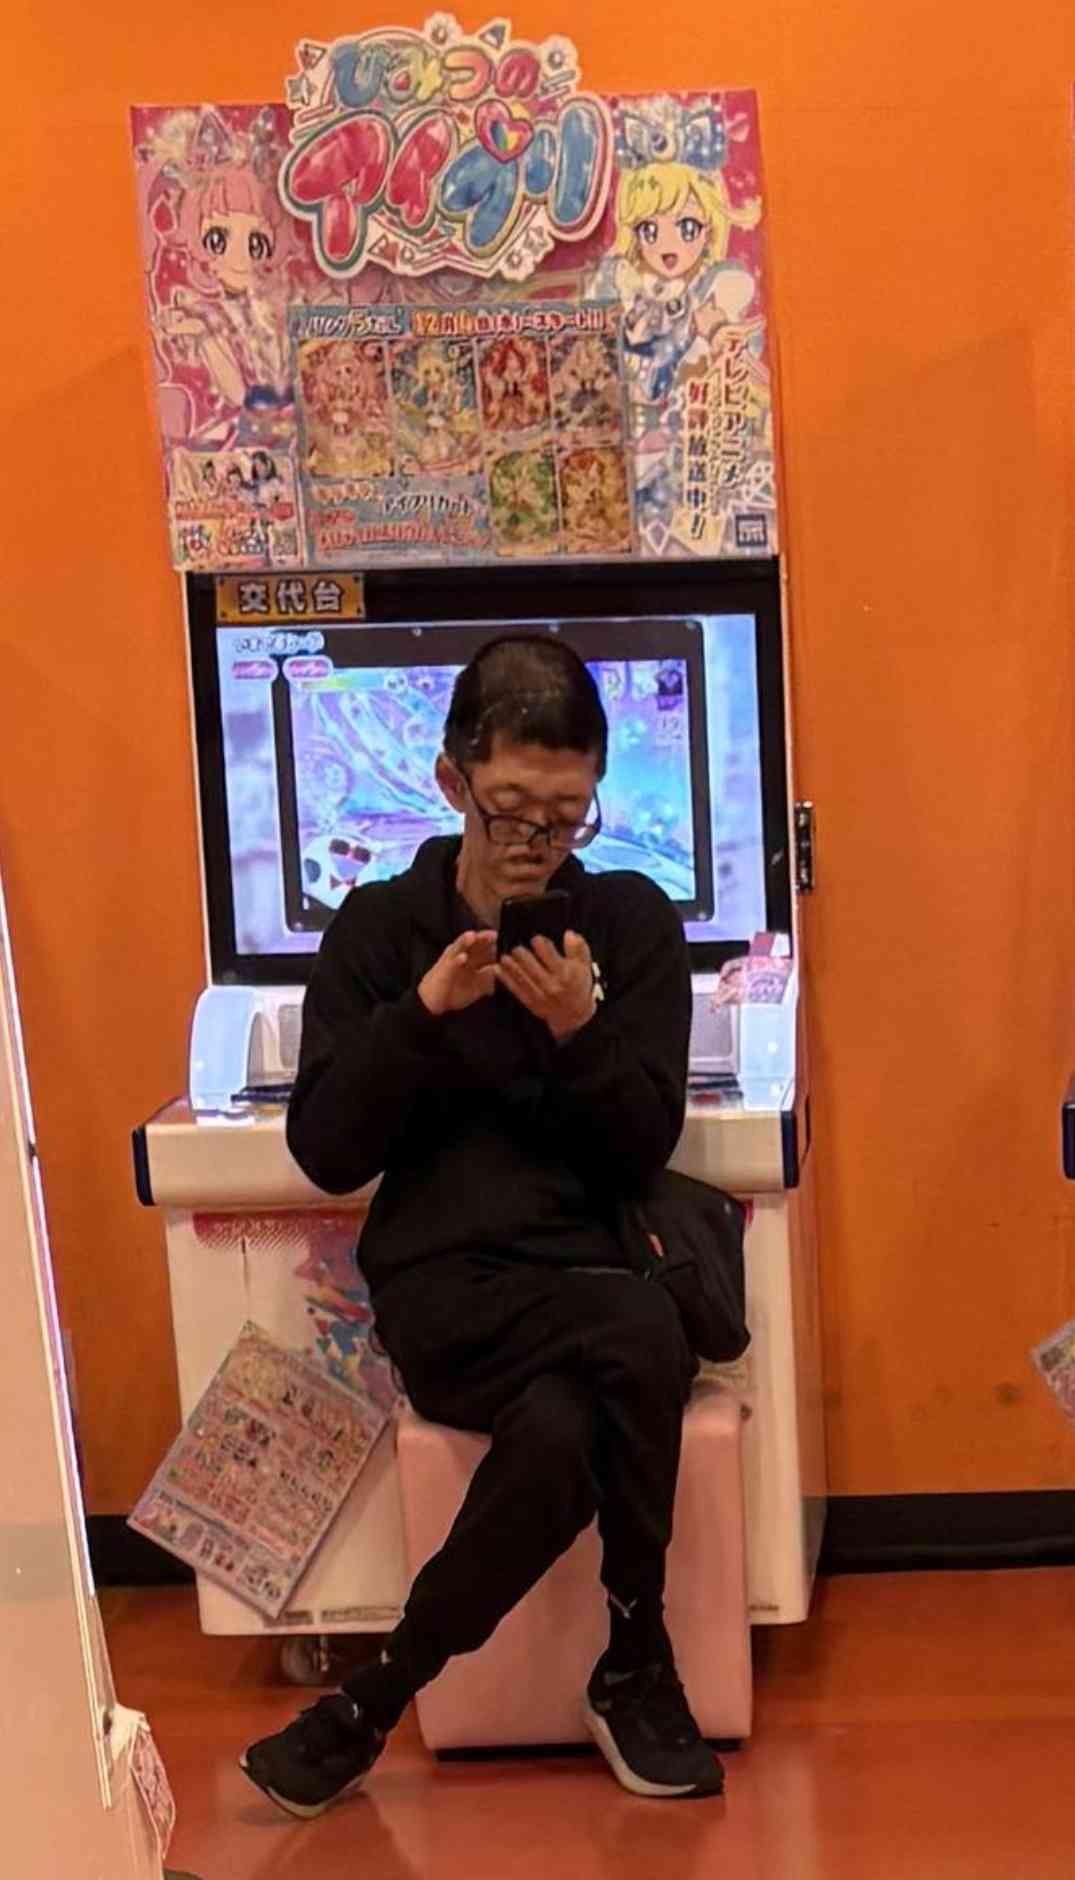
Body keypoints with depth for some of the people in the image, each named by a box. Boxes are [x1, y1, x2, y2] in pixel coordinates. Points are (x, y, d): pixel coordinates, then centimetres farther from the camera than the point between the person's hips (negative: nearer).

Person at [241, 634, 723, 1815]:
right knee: (643, 1348, -31)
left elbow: (642, 1153, 0)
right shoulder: (377, 929, 4)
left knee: (563, 1435, -33)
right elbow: (326, 1155, -2)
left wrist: (580, 1029, -18)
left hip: (585, 1268, 2)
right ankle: (635, 1670, -8)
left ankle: (370, 1706, -10)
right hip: (441, 1284, -1)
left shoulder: (632, 920, 5)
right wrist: (423, 1010, -16)